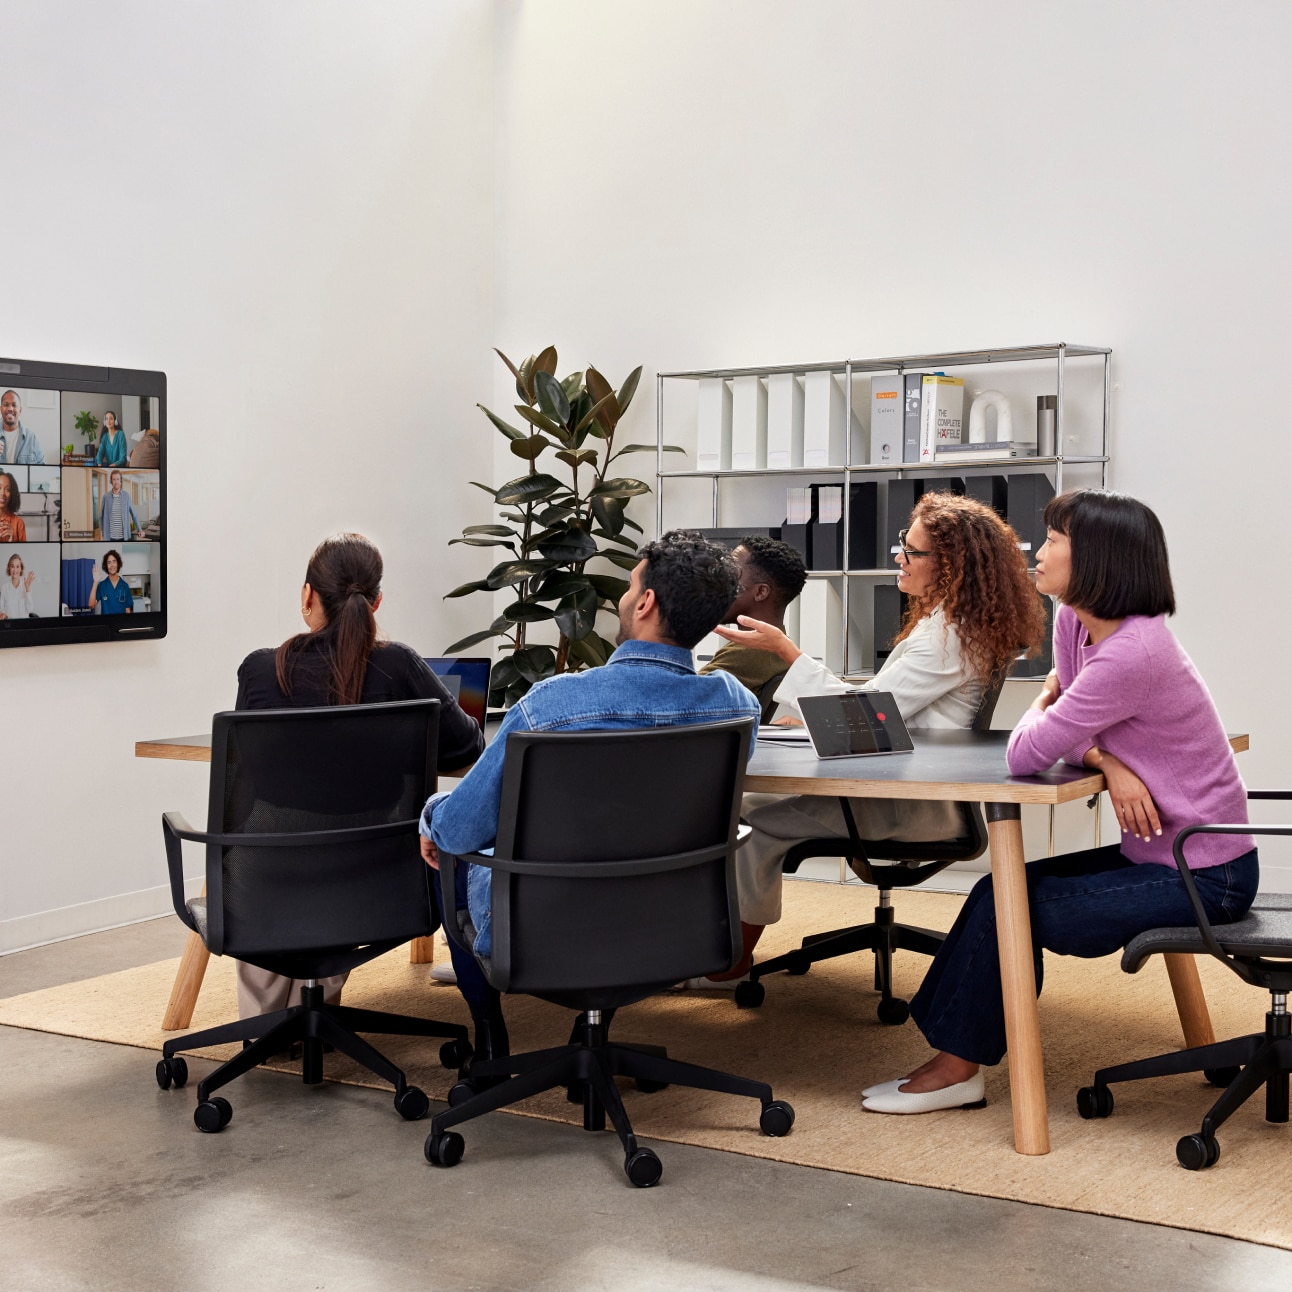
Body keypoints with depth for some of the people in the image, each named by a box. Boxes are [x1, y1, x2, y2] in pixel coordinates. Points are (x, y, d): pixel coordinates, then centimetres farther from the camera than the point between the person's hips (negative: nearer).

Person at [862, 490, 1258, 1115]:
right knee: (1002, 888, 6)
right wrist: (1106, 761, -16)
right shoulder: (1075, 622, 2)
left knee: (1005, 905, -9)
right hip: (1162, 854, 9)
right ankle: (953, 1058, 12)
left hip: (1202, 876, -9)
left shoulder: (1131, 653, -29)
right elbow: (1072, 735, 6)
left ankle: (958, 1067, 8)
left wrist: (1042, 704, -4)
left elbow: (1026, 754, -26)